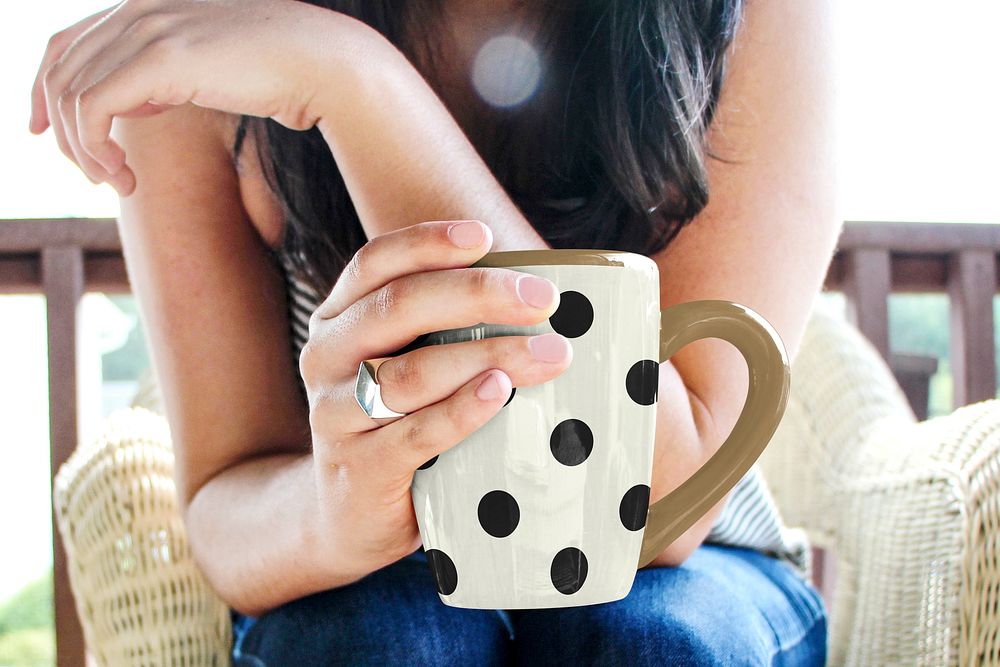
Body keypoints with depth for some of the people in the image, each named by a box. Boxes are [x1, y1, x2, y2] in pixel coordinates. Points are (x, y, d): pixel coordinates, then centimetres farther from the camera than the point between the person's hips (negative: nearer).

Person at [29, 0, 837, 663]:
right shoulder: (192, 67, -15)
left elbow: (662, 501, -29)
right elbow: (225, 511, -16)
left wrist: (358, 80, -35)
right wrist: (331, 511, -41)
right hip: (366, 602, -1)